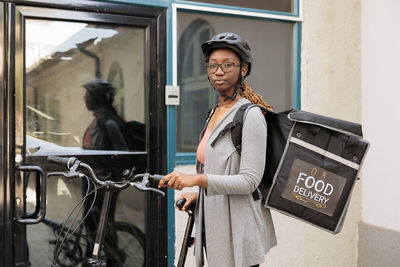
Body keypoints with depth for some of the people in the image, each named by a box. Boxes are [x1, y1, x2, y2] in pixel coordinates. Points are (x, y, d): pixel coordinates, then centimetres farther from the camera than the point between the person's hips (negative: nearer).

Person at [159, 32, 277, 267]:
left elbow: (249, 181, -19)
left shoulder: (251, 116, -12)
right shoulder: (214, 114, 13)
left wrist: (198, 179, -26)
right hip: (213, 228, 7)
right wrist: (198, 194, 7)